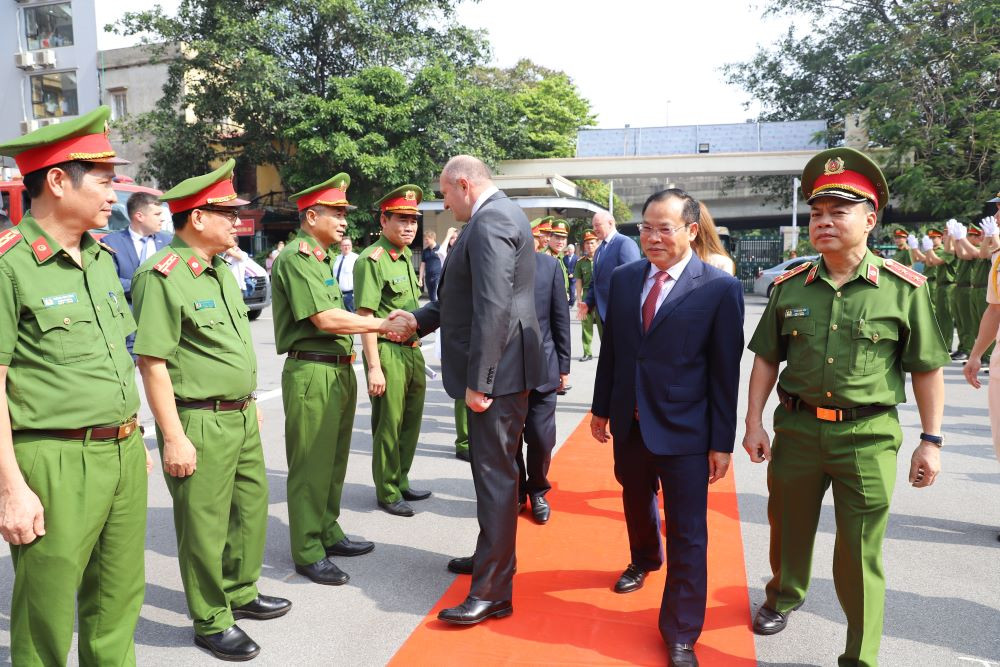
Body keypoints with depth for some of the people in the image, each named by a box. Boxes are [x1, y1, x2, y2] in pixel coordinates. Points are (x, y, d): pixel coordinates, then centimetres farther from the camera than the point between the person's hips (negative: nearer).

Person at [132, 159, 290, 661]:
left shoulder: (221, 270, 11)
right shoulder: (162, 277, -17)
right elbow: (151, 363, -20)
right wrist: (174, 438, -20)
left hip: (242, 416, 9)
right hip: (199, 423, -9)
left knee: (251, 507, 19)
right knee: (204, 526, 5)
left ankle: (241, 593, 39)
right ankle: (211, 623, 23)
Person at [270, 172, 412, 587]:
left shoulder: (320, 258, 17)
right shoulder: (295, 257, -13)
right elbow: (325, 319, -21)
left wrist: (381, 324, 7)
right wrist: (382, 326, -14)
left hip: (338, 370, 10)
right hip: (311, 372, -10)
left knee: (333, 461, 18)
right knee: (311, 466, 0)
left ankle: (328, 534, 31)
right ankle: (308, 554, 11)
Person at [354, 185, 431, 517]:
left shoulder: (407, 256, 12)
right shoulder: (372, 259, -13)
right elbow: (365, 316, -17)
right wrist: (374, 366, -20)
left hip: (413, 350, 8)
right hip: (388, 352, -8)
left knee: (410, 423, 17)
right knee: (388, 425, 4)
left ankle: (401, 482, 33)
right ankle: (387, 493, 19)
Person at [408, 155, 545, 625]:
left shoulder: (490, 220, -17)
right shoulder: (498, 215, 16)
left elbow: (493, 308, -25)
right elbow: (469, 297, 20)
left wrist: (477, 381, -23)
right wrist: (418, 320, 17)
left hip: (497, 371, -11)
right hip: (501, 369, 11)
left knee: (495, 475, -4)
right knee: (494, 470, 21)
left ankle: (492, 593, 6)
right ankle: (494, 555, 37)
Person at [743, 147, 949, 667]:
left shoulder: (903, 288, -6)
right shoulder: (789, 286, 1)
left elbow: (926, 369, -1)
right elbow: (766, 359, 6)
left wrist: (931, 441, -1)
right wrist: (754, 423, 0)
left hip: (868, 437, -3)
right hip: (796, 427, 3)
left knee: (859, 555, 5)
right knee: (789, 527, 20)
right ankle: (785, 596, 48)